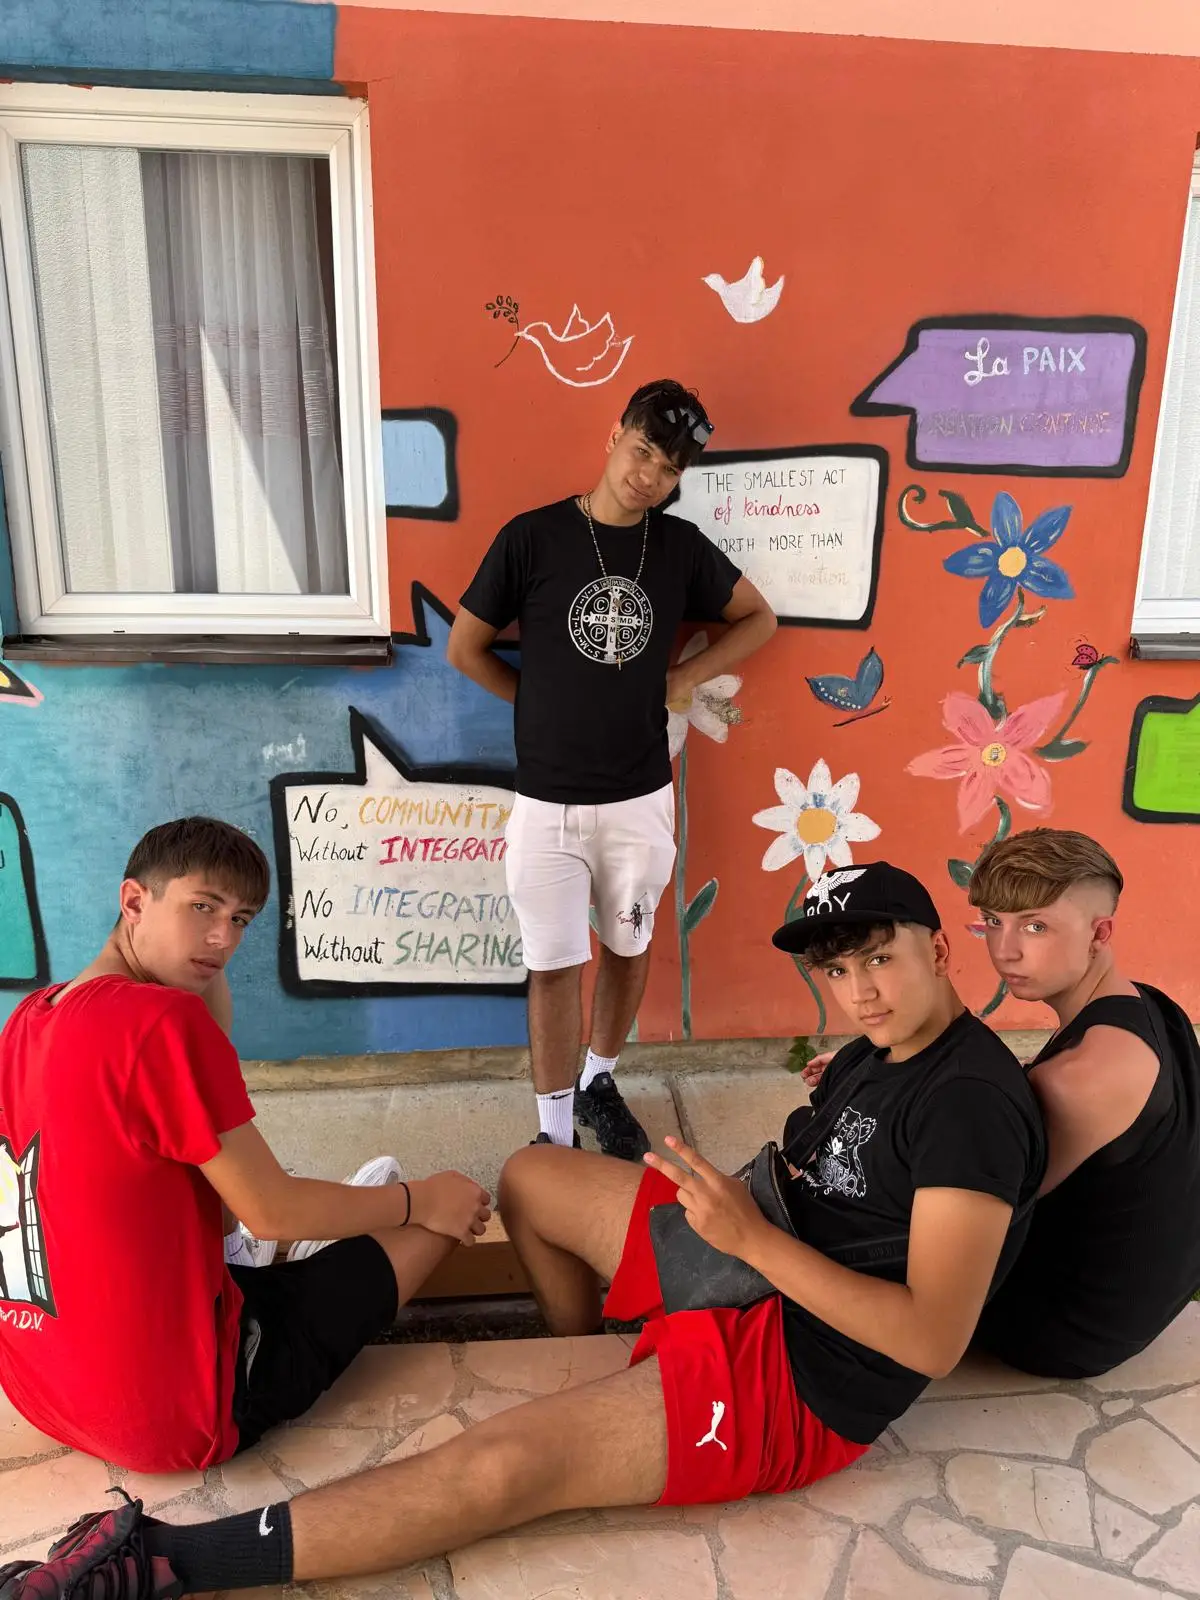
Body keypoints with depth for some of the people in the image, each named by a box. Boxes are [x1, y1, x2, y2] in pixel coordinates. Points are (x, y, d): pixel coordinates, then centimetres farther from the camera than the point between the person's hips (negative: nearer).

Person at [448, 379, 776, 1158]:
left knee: (629, 949, 16)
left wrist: (684, 678, 1)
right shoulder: (532, 537, -7)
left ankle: (600, 1081, 40)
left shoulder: (682, 546, -1)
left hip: (642, 797, 3)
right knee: (555, 966, 5)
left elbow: (759, 617, 13)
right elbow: (466, 645, 0)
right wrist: (542, 702, 0)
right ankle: (555, 1129, 21)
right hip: (548, 801, -2)